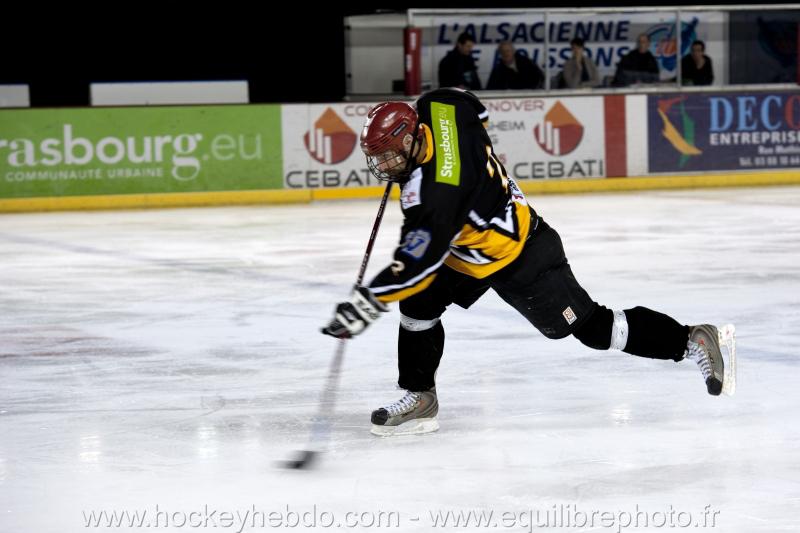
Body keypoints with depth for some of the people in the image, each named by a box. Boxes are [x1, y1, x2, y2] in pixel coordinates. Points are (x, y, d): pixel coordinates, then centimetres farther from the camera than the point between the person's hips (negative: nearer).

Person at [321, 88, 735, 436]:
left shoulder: (434, 193, -36)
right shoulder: (436, 111, -12)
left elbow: (417, 264, -36)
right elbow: (472, 107, 11)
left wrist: (367, 303, -35)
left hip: (519, 263, -10)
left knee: (591, 326, 1)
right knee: (419, 304, 0)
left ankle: (691, 342, 11)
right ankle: (419, 398, 9)